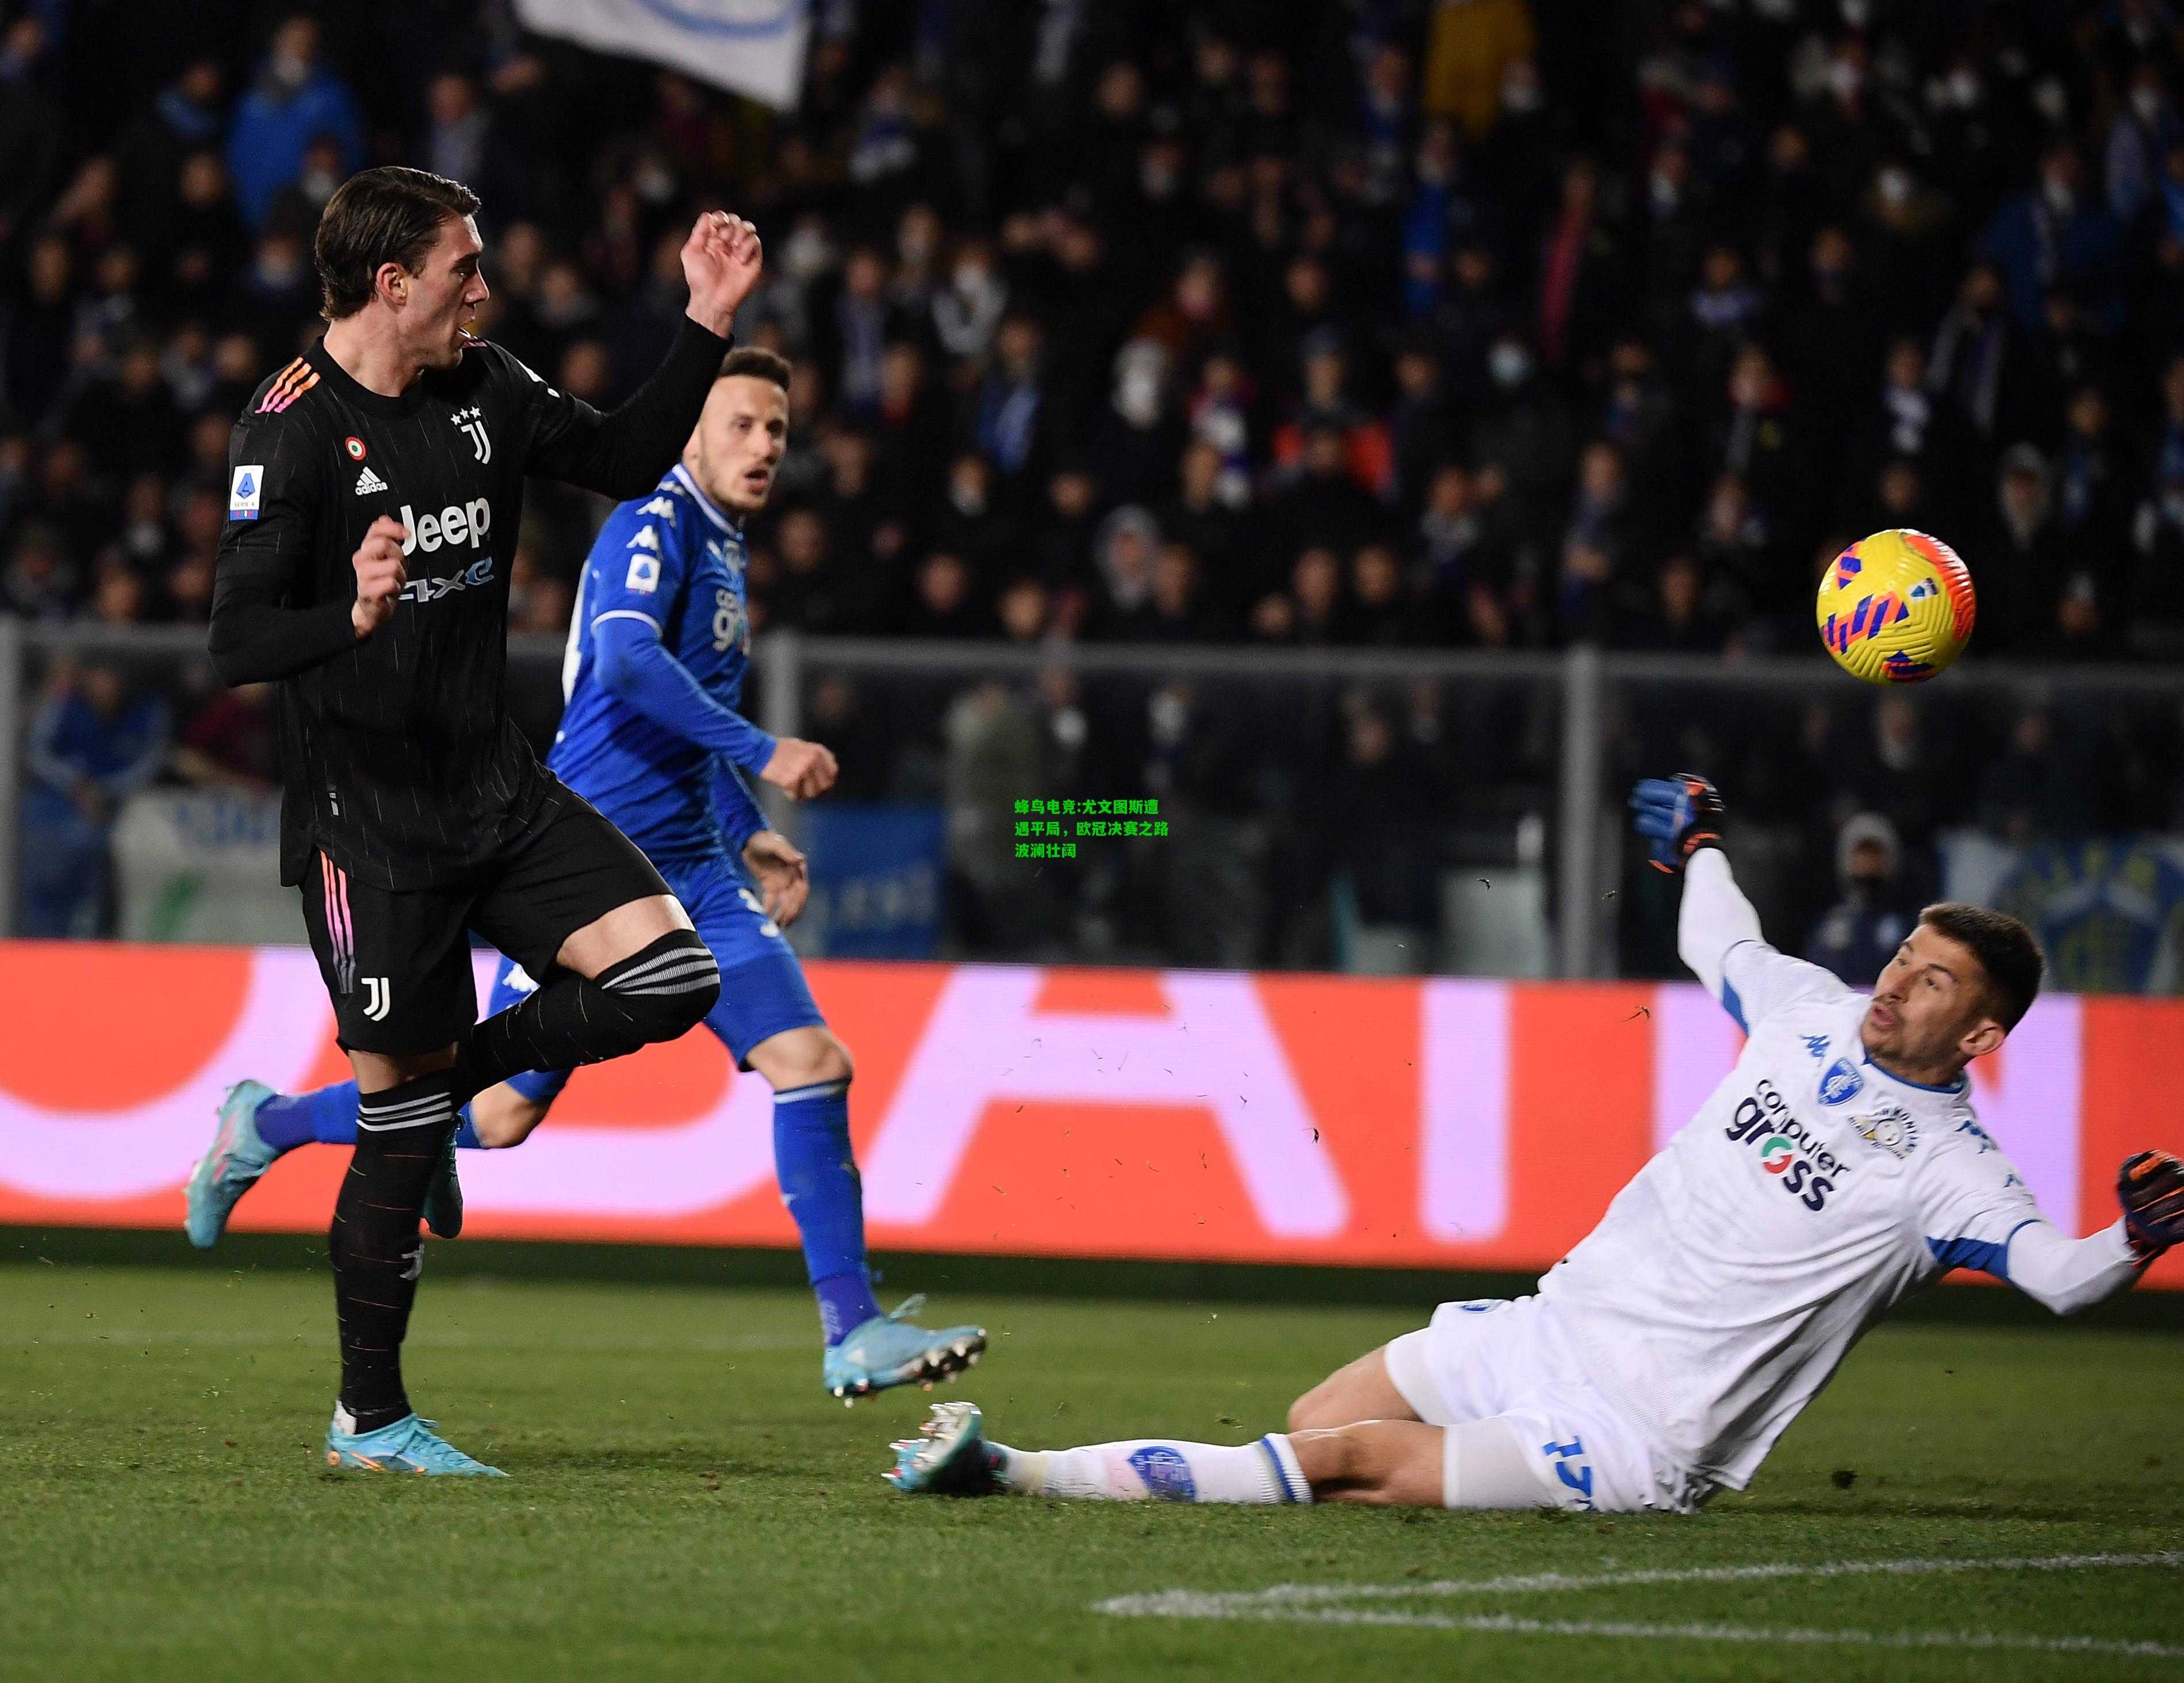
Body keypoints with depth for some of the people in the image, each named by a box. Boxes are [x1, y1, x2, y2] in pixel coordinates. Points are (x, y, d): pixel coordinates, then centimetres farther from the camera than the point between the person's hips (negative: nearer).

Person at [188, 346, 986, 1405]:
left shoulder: (722, 547, 17)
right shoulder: (652, 526, -12)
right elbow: (627, 661, -30)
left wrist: (747, 834, 24)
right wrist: (761, 753, -31)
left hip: (691, 876, 8)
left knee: (812, 1063, -8)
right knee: (504, 1111, -1)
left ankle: (854, 1335, -8)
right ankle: (267, 1126, 21)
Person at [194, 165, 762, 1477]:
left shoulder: (486, 391, 6)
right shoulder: (293, 429, -14)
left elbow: (627, 459, 20)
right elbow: (236, 642, -19)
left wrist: (709, 325, 10)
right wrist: (353, 617, -39)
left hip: (496, 790, 7)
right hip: (366, 821, -7)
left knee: (671, 975, -9)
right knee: (406, 1120, -4)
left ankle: (425, 1087, 9)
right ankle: (370, 1417, 10)